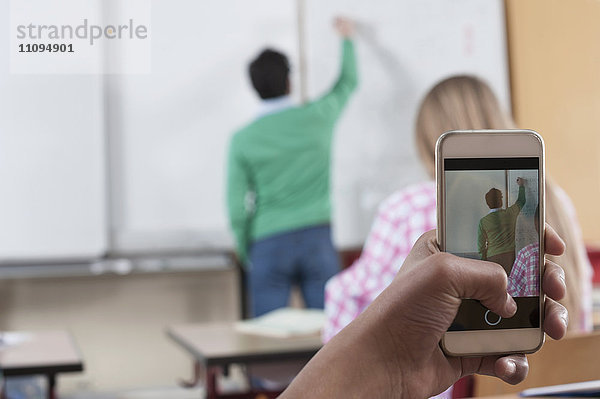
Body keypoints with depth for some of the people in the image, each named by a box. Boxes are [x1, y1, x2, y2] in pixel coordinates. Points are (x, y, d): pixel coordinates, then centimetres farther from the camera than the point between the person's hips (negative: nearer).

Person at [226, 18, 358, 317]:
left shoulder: (242, 140, -3)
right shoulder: (316, 117, 0)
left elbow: (237, 210, -4)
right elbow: (348, 82, 21)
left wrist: (246, 254, 11)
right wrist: (347, 38, 37)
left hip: (269, 246, 0)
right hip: (317, 238, 1)